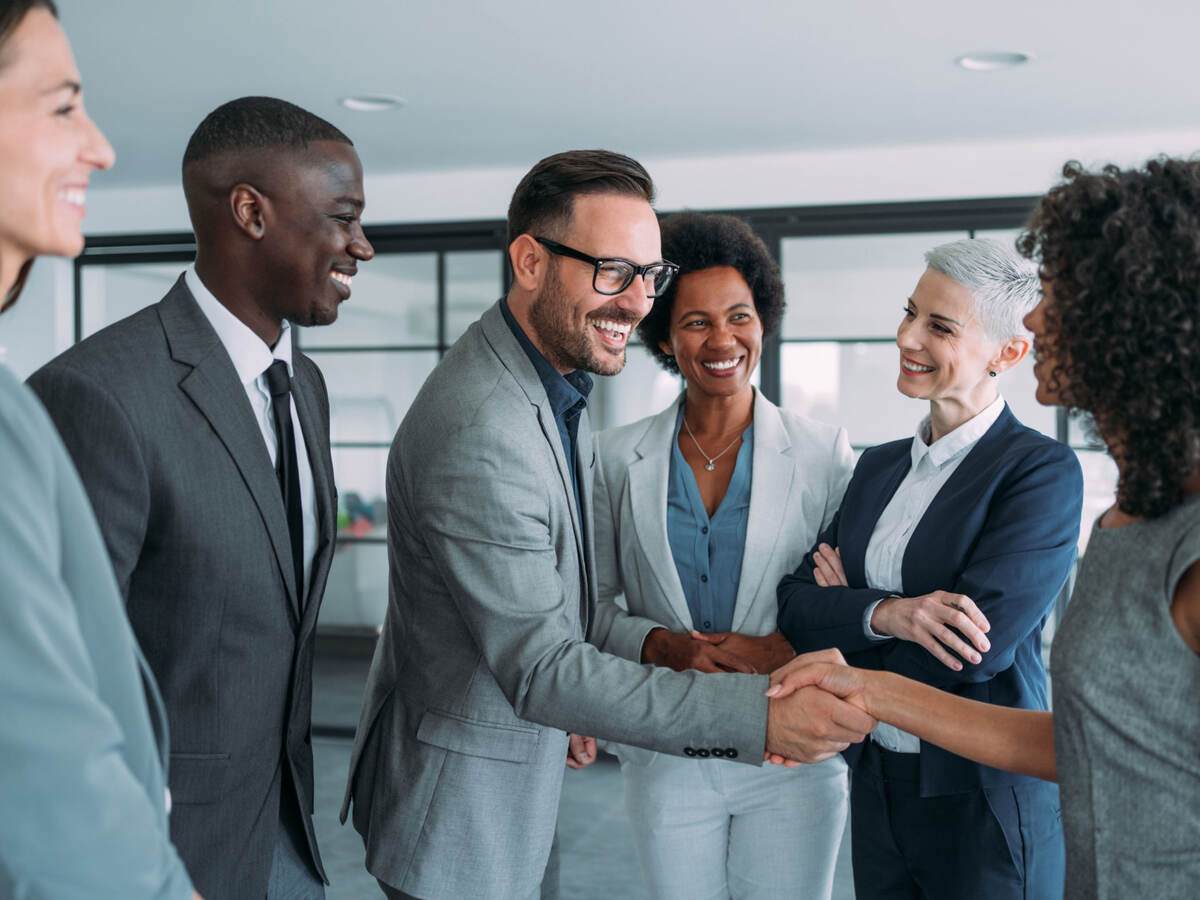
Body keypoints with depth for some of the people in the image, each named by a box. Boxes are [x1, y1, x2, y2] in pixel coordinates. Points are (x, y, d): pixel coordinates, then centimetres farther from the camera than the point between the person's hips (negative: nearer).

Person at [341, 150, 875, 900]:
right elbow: (539, 668, -31)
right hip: (457, 810, -9)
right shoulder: (478, 435, -30)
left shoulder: (557, 384, 3)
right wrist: (757, 714, -35)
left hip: (520, 787, 9)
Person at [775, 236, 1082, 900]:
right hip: (876, 786, 6)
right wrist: (885, 614, -23)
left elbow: (980, 644, -24)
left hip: (984, 801, -6)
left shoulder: (1044, 471, -13)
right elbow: (796, 606, -2)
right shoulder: (879, 466, 7)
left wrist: (847, 607, -8)